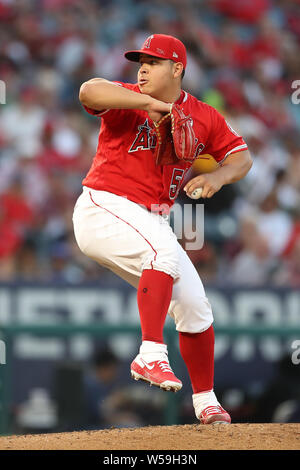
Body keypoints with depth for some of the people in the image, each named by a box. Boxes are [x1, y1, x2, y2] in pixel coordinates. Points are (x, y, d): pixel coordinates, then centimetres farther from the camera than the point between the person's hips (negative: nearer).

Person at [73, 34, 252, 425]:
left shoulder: (204, 117, 6)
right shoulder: (127, 100, -8)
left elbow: (241, 156, 8)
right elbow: (89, 91, -28)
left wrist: (218, 177, -14)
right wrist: (151, 103, -35)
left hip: (152, 222, 6)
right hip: (105, 209, -6)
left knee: (195, 306, 4)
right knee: (165, 252, -34)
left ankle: (206, 403, 19)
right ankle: (151, 355, -35)